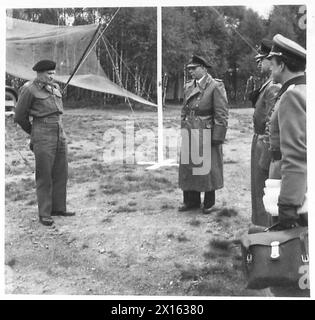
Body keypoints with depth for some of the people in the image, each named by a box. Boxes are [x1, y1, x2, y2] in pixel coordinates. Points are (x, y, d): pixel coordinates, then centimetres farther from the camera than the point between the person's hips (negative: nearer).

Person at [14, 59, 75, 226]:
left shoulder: (55, 87, 12)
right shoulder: (29, 89, -8)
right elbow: (19, 116, -1)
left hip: (60, 134, 7)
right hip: (43, 138, -7)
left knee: (61, 173, 11)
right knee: (44, 176, -2)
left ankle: (58, 208, 23)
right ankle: (44, 214, 6)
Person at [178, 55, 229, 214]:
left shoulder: (215, 86, -8)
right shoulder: (188, 86, 13)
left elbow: (221, 114, -11)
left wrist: (217, 137, -15)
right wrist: (183, 130, 15)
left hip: (206, 135, -6)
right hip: (189, 134, 7)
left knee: (208, 168, 1)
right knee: (187, 167, 10)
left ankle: (209, 203, 14)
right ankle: (191, 200, 24)